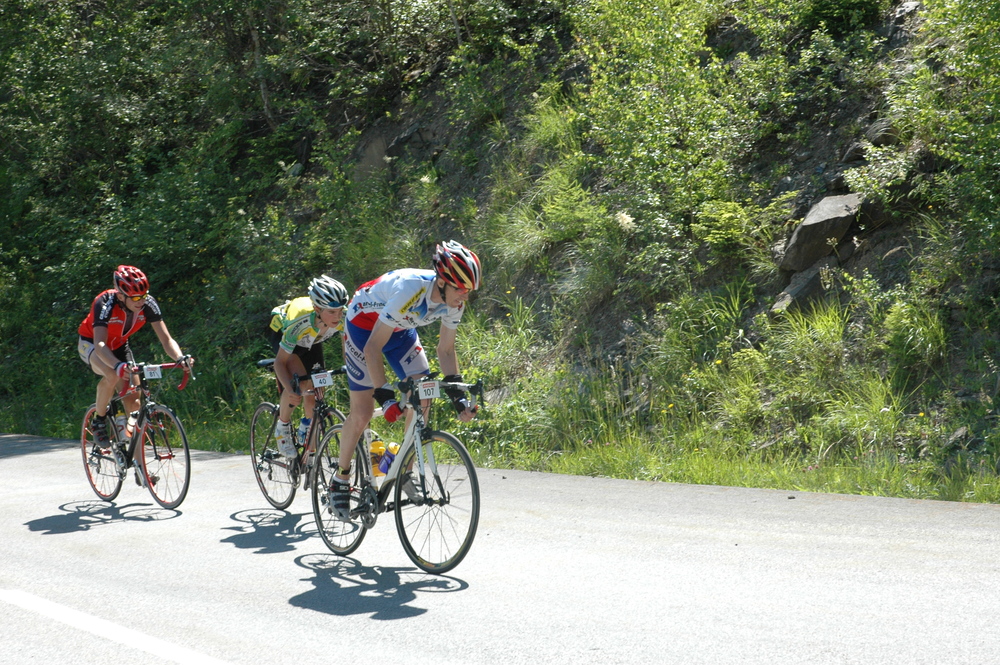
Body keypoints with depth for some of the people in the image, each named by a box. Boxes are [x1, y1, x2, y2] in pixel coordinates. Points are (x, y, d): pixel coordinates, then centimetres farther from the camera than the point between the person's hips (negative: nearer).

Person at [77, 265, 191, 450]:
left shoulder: (148, 304, -25)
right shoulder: (105, 303, -36)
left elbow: (166, 339, -26)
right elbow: (100, 344, -47)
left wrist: (180, 357, -47)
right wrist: (118, 365, -66)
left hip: (119, 346, 4)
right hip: (90, 344, -4)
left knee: (133, 402, -9)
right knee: (112, 375, -36)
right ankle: (99, 421, -11)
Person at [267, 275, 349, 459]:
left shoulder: (343, 318, -33)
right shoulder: (300, 321, -42)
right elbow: (280, 361, -34)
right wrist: (289, 390, -50)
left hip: (311, 341, 4)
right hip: (282, 332, -4)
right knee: (296, 383, -29)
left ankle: (306, 426, 28)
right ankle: (282, 426, -5)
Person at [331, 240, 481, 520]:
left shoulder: (454, 301, -20)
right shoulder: (410, 290, -41)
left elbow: (445, 349, -6)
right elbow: (373, 347, -38)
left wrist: (457, 394, -15)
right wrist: (385, 396, -43)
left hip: (400, 329, 6)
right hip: (364, 324, -6)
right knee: (362, 411, -8)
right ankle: (339, 481, 10)